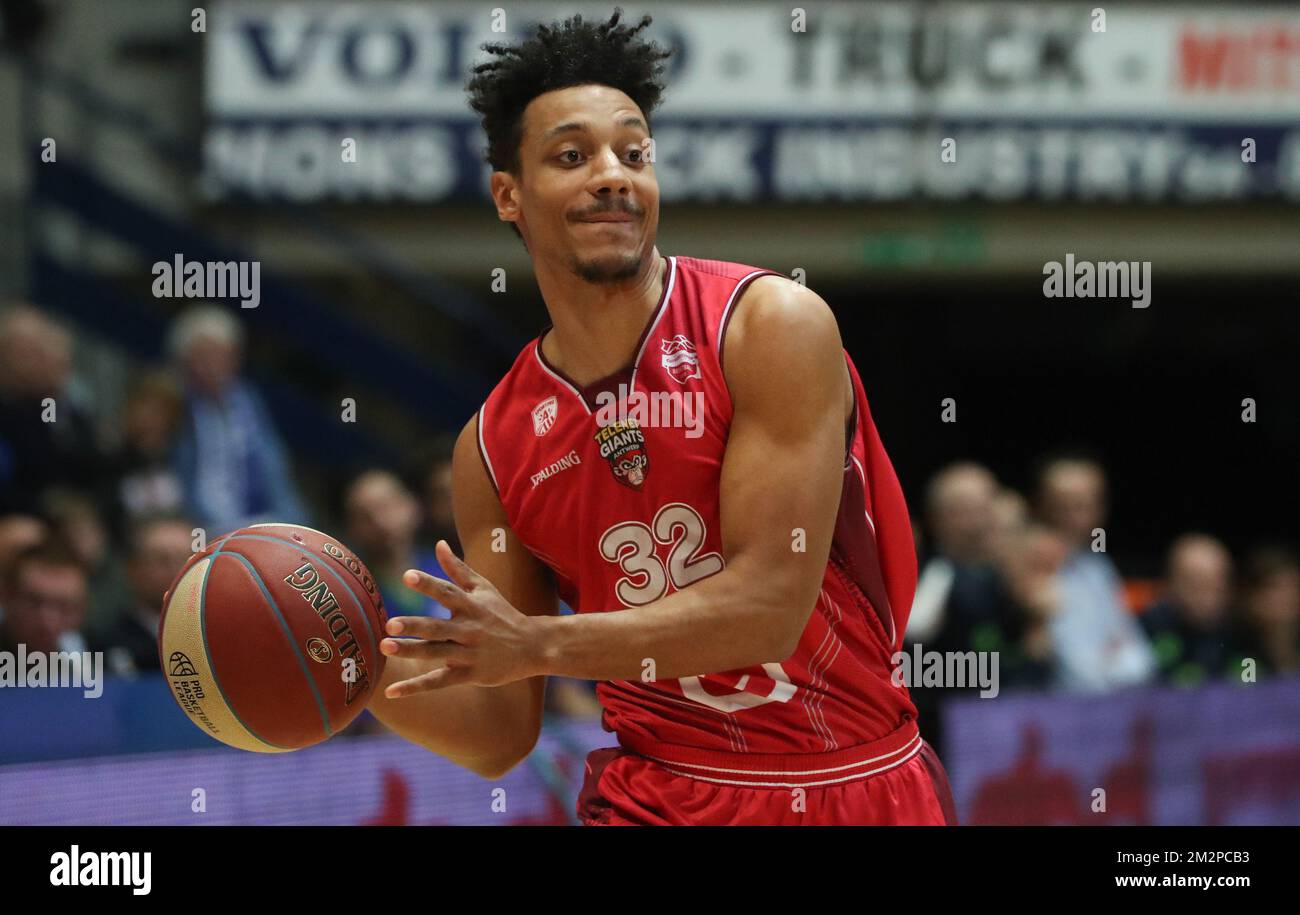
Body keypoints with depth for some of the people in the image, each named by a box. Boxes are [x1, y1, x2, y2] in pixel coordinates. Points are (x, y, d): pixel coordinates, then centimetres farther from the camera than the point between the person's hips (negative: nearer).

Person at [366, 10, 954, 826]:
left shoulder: (773, 327, -14)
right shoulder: (494, 448, -1)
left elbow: (769, 605, -22)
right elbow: (500, 733, 2)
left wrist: (541, 645, -30)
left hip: (862, 790, -3)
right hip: (658, 799, 3)